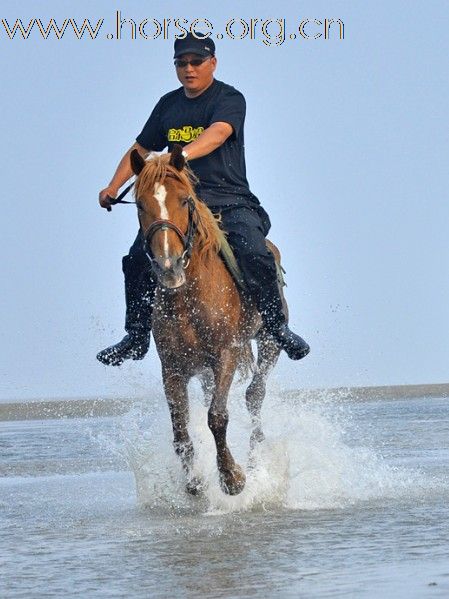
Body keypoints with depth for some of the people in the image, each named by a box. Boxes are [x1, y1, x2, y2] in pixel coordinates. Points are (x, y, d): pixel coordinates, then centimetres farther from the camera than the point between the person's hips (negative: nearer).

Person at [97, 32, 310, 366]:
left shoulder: (230, 99, -2)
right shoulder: (168, 105, 17)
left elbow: (217, 134, -22)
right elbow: (140, 149, 24)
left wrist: (179, 155, -40)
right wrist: (114, 186, 8)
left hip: (229, 199, -4)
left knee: (255, 256, -27)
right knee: (138, 259, -16)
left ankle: (278, 327, -10)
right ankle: (137, 337, -2)